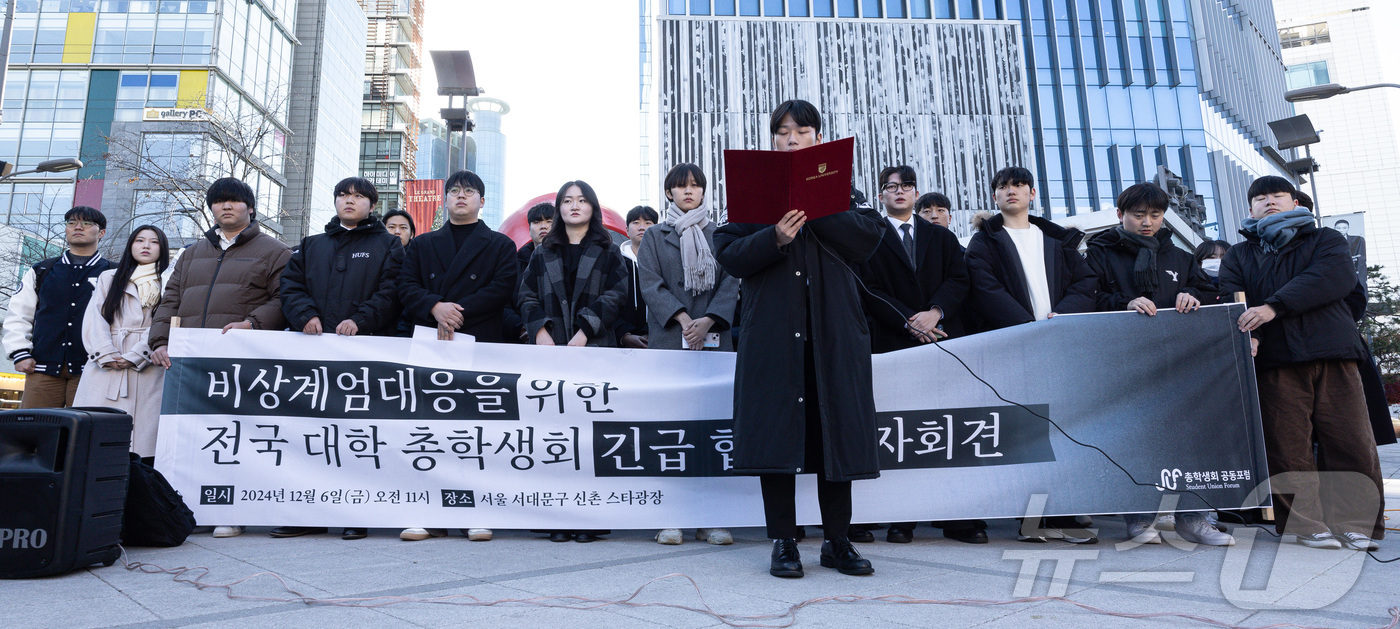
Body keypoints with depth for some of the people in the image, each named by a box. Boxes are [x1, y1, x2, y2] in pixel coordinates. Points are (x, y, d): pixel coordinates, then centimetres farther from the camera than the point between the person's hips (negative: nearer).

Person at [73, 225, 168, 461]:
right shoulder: (108, 278, 22)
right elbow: (94, 318, 10)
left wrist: (135, 356, -11)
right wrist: (107, 355, -6)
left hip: (146, 369, -2)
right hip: (105, 368, 3)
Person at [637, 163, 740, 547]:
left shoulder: (719, 236, 17)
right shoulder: (654, 237, 14)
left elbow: (730, 284, 7)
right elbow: (650, 284, 2)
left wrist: (707, 321, -10)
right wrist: (683, 318, -12)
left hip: (713, 338, 1)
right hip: (667, 338, -1)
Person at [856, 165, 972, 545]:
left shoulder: (942, 238, 20)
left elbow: (958, 280, 8)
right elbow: (868, 289, 0)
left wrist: (936, 312, -10)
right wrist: (909, 321, -10)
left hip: (940, 339, 3)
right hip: (890, 343, -2)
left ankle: (957, 518, 3)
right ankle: (901, 518, 2)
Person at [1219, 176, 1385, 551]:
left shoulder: (1325, 240, 18)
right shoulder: (1237, 257, 22)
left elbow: (1337, 277, -4)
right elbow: (1232, 303, 4)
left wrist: (1273, 306, -16)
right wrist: (1247, 334, -19)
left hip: (1332, 354, 0)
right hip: (1275, 361, 0)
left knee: (1352, 443, -5)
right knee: (1287, 447, -5)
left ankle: (1356, 524, 5)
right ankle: (1304, 524, 2)